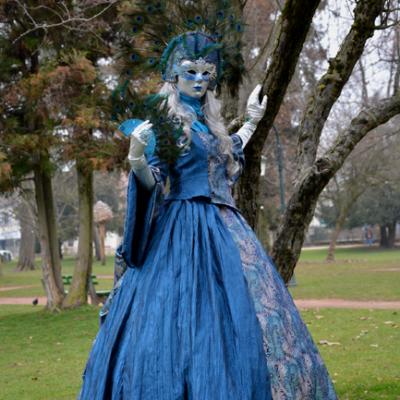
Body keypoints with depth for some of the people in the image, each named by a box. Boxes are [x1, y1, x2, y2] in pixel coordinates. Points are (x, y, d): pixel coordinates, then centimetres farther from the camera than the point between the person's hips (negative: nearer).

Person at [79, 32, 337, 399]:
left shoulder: (208, 118, 15)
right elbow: (153, 182, -12)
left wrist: (252, 123, 36)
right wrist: (136, 159, -33)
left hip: (221, 226, 8)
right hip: (184, 228, -8)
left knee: (234, 314, 7)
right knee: (185, 322, -10)